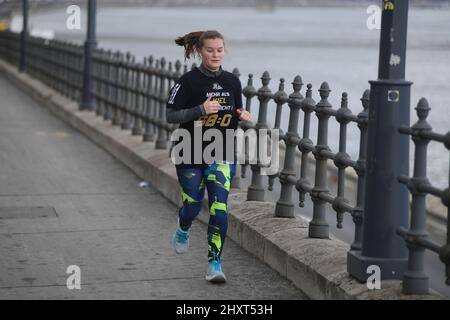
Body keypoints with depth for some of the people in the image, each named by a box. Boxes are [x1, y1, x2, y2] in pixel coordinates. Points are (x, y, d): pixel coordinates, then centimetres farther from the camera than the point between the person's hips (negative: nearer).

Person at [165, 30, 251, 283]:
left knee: (219, 209, -11)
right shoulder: (189, 81, -9)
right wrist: (201, 109, -24)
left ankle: (215, 263, -4)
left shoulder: (232, 82, 4)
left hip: (222, 155, 2)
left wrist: (243, 116, -7)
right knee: (192, 205, 8)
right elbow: (170, 115, -12)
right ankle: (183, 231, 44)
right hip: (191, 155, -2)